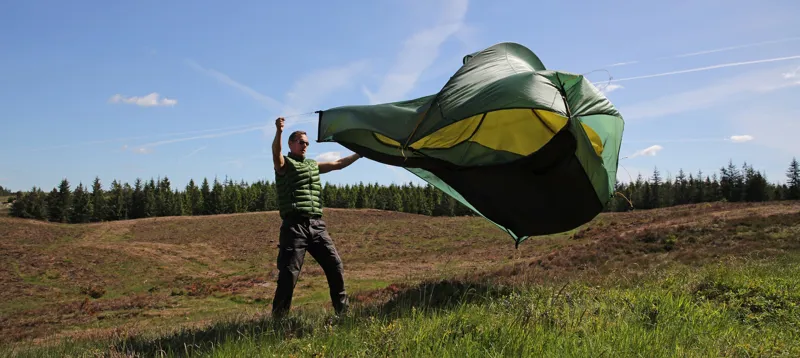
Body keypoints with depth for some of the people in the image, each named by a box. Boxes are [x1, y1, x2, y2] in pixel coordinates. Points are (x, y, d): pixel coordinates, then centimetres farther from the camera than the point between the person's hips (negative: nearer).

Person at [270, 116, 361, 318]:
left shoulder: (313, 166, 25)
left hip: (317, 225, 6)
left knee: (335, 266, 4)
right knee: (289, 273, -8)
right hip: (295, 226, -6)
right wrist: (278, 132, -38)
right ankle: (278, 317, 1)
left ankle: (342, 311, 17)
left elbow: (337, 164, 30)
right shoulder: (284, 164, 3)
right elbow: (276, 152, -19)